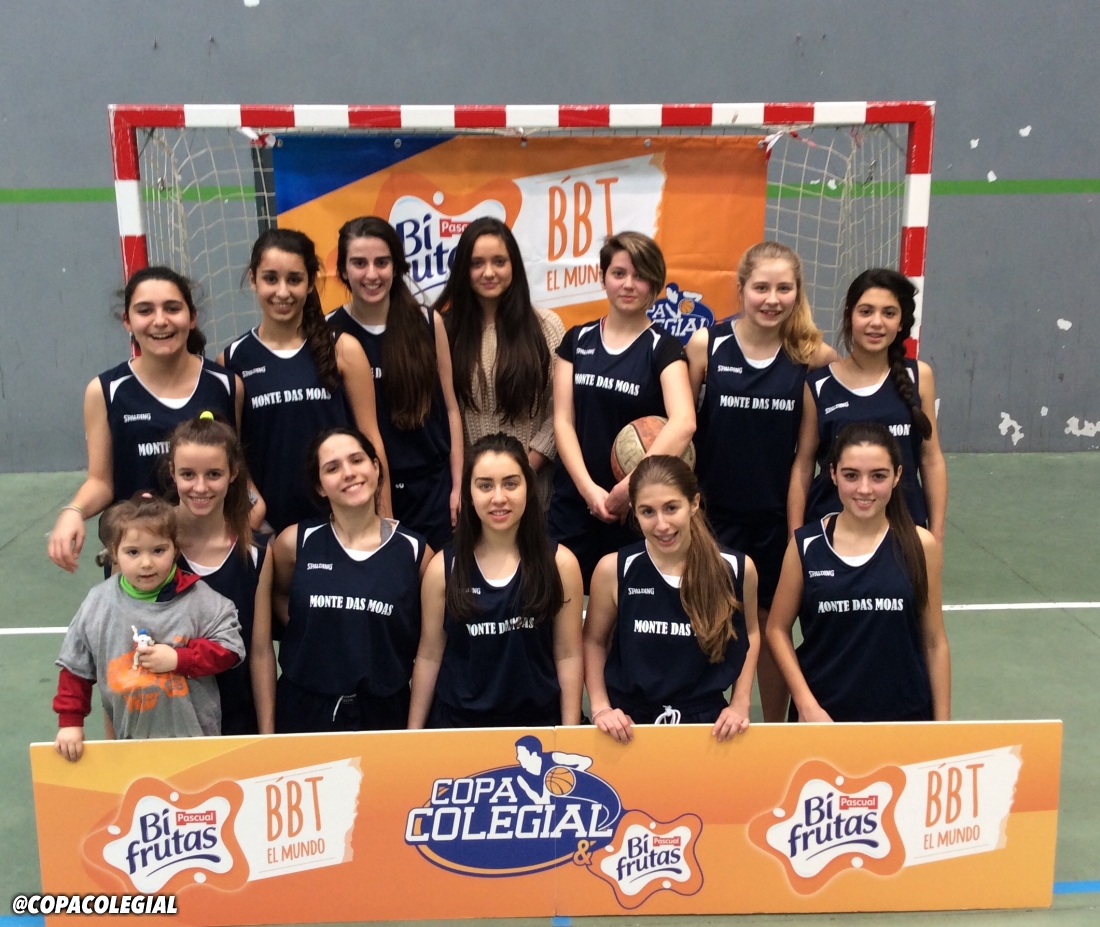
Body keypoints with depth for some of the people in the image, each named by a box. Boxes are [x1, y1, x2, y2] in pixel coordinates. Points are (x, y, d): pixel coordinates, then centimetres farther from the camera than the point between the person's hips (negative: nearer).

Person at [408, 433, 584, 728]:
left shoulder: (560, 563, -9)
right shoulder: (443, 567, -7)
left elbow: (568, 655, -4)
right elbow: (429, 655, 0)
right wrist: (413, 731, 2)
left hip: (537, 723, 0)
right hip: (457, 723, 0)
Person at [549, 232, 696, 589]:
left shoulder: (663, 348, -3)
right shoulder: (577, 340, 6)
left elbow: (683, 423, -20)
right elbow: (562, 421, 0)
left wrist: (630, 486, -24)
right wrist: (587, 487, -14)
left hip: (636, 509, -2)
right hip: (572, 502, 2)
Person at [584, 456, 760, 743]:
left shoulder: (737, 569, -9)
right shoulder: (613, 570, -12)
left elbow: (749, 634, 10)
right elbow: (594, 641, 3)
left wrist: (741, 703, 2)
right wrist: (600, 707, -6)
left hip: (705, 720, 0)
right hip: (630, 722, 0)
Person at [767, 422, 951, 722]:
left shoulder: (921, 545, -6)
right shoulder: (806, 545, -7)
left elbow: (934, 641, 0)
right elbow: (778, 629, 0)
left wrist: (942, 723, 2)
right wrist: (805, 704, -8)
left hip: (904, 715, 0)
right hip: (821, 714, 0)